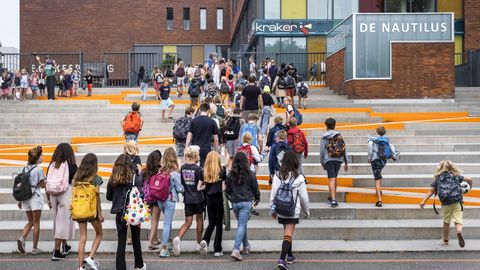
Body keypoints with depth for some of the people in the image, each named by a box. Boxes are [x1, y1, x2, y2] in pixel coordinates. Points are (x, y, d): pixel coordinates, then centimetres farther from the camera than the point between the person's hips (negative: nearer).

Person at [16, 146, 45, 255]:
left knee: (30, 221, 17)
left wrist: (20, 199, 14)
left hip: (25, 197, 6)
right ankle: (35, 248, 7)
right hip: (35, 197, -6)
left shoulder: (25, 168, 8)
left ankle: (22, 238, -9)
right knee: (36, 223, 4)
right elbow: (42, 185, -9)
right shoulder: (38, 169, -11)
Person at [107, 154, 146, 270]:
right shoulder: (133, 178, -11)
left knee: (121, 242, 6)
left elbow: (109, 197, 7)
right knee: (136, 240, 18)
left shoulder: (113, 180, -3)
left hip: (120, 213, 1)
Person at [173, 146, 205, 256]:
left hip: (187, 198, 4)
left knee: (188, 221, 7)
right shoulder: (198, 169, -14)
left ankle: (178, 238, -20)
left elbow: (181, 183, 6)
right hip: (198, 197, -3)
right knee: (199, 219, 14)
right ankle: (199, 244, 22)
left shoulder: (183, 167, 0)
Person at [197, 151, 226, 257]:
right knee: (219, 223, 6)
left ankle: (205, 240, -11)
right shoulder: (222, 171, -7)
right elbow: (223, 188, -8)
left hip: (209, 199, 2)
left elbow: (199, 188, 0)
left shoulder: (204, 172, 0)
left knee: (211, 223, 15)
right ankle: (217, 250, 7)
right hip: (219, 198, -2)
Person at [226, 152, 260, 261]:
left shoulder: (230, 175, -3)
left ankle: (246, 246, 33)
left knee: (242, 224, 21)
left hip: (234, 202, 3)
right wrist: (257, 199, 21)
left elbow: (227, 190, 5)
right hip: (246, 202, -3)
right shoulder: (250, 174, -8)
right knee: (241, 226, -4)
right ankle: (236, 250, -15)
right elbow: (255, 188, 2)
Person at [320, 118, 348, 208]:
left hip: (329, 160, -4)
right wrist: (346, 162, 11)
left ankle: (333, 200, -17)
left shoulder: (324, 137, -2)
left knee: (331, 179, -7)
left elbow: (322, 151, -3)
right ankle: (333, 196, 35)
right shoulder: (339, 135, 7)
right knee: (335, 178, 20)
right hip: (339, 160, 4)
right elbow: (344, 149, 5)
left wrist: (322, 163, 9)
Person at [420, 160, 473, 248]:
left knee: (446, 222, 18)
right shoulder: (456, 176, 10)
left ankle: (445, 240, 30)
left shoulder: (438, 179, 10)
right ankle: (459, 231, -37)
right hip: (457, 202, -1)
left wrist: (423, 201, 7)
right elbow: (469, 179, 8)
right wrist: (470, 186, 30)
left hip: (446, 204, 1)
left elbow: (431, 190, 6)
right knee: (458, 221, -5)